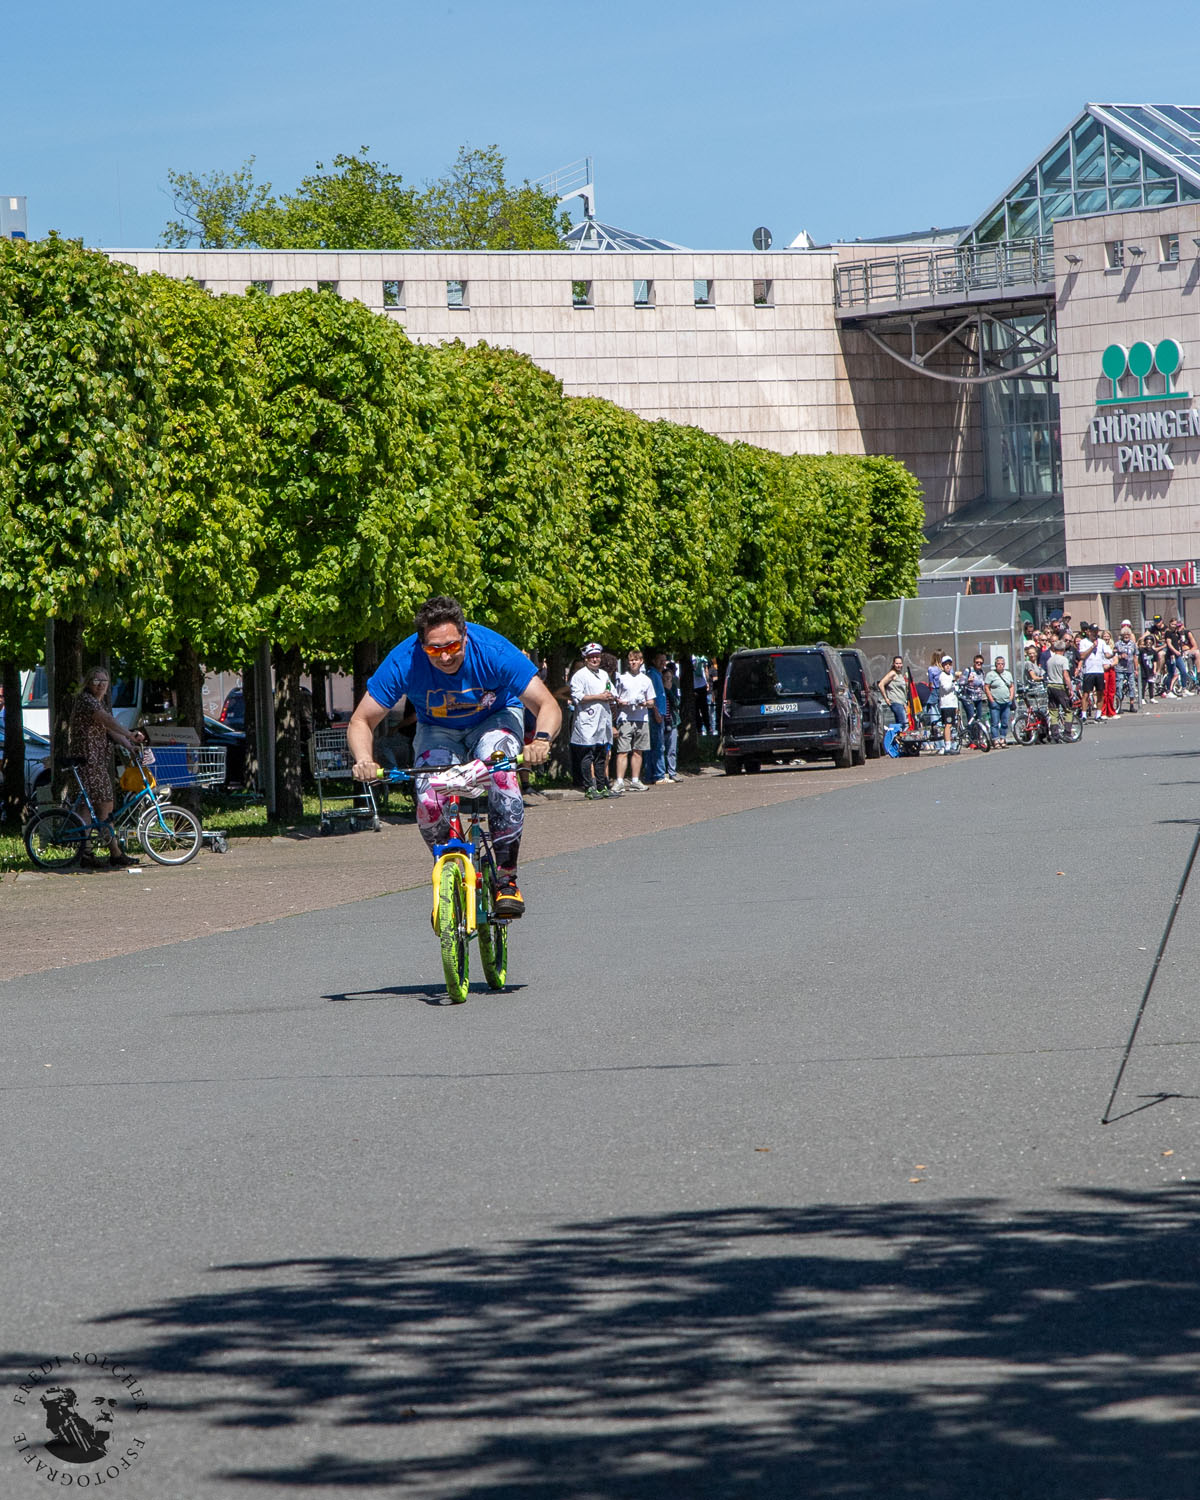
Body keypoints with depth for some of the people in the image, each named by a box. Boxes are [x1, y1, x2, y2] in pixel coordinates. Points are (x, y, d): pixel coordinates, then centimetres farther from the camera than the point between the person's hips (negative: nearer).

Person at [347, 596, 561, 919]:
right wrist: (364, 760, -43)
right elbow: (360, 722, -22)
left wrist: (541, 740, -50)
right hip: (437, 730, 1)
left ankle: (507, 879, -19)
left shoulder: (492, 650, -32)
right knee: (429, 801, -25)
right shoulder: (404, 662, -29)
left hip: (493, 720, -1)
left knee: (501, 776, -32)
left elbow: (548, 705, -29)